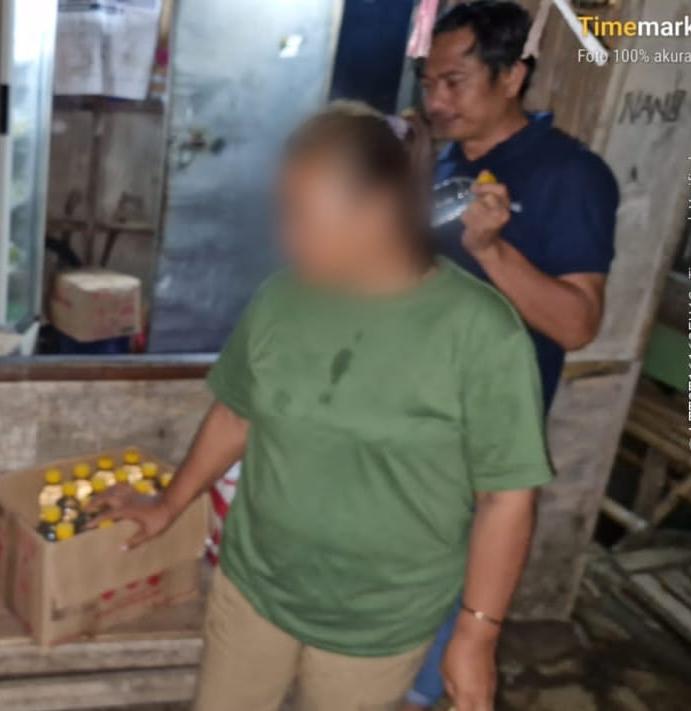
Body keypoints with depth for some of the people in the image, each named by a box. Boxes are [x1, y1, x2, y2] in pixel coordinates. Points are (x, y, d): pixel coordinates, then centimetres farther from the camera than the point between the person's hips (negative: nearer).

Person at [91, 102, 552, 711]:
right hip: (251, 587, 4)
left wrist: (477, 636, -12)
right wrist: (169, 506, 16)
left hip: (378, 626, -3)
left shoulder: (482, 332, -21)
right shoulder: (280, 299, -8)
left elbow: (506, 497, -15)